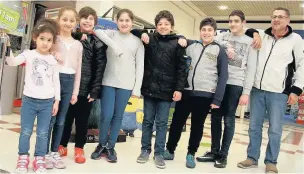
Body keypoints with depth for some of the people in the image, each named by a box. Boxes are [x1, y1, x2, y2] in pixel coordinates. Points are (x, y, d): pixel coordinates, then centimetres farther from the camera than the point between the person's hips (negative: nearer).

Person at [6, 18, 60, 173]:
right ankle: (23, 158, 24)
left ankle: (39, 159, 21)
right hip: (29, 100, -1)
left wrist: (57, 101, 4)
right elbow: (12, 62, -15)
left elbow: (56, 82, 6)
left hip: (47, 102, 1)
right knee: (26, 131, 7)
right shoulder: (28, 54, 0)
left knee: (43, 133, 7)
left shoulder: (53, 60, 3)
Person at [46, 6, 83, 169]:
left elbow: (78, 69, 12)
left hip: (69, 82, 4)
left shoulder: (78, 45, 11)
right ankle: (45, 153, 11)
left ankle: (55, 152, 20)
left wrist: (75, 91, 9)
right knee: (50, 118, -2)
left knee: (61, 120, 9)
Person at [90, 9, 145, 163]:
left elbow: (140, 66, 4)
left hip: (126, 85, 1)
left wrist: (137, 88, 0)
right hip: (108, 82, 0)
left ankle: (110, 147, 23)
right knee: (106, 116, -3)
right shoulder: (111, 34, 6)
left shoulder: (137, 42, 7)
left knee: (118, 116, 6)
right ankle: (101, 145, 21)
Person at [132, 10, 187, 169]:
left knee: (162, 123, 5)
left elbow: (181, 68, -2)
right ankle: (145, 150, 23)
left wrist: (179, 89, -8)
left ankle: (159, 153, 17)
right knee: (147, 121, 11)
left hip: (166, 90, -2)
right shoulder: (149, 39, 5)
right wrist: (141, 34, -4)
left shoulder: (177, 43, -1)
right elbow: (132, 32, 16)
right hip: (149, 87, 2)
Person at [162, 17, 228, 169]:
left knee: (197, 126, 7)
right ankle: (169, 150, 24)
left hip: (205, 95, -2)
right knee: (177, 122, 8)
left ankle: (191, 154, 24)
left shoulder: (219, 50, 2)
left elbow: (223, 76, -2)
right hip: (186, 92, 3)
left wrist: (217, 99, -8)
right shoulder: (191, 46, 9)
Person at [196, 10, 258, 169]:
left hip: (235, 84, -3)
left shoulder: (250, 42, 6)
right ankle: (214, 151, 20)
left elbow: (251, 69, 1)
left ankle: (223, 154, 13)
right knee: (215, 118, 7)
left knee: (229, 120, 2)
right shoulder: (222, 37, 13)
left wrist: (246, 92, -6)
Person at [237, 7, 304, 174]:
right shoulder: (262, 36, 8)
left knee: (275, 130, 2)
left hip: (279, 93, -3)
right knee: (254, 127, 8)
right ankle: (252, 158, 21)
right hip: (257, 90, 3)